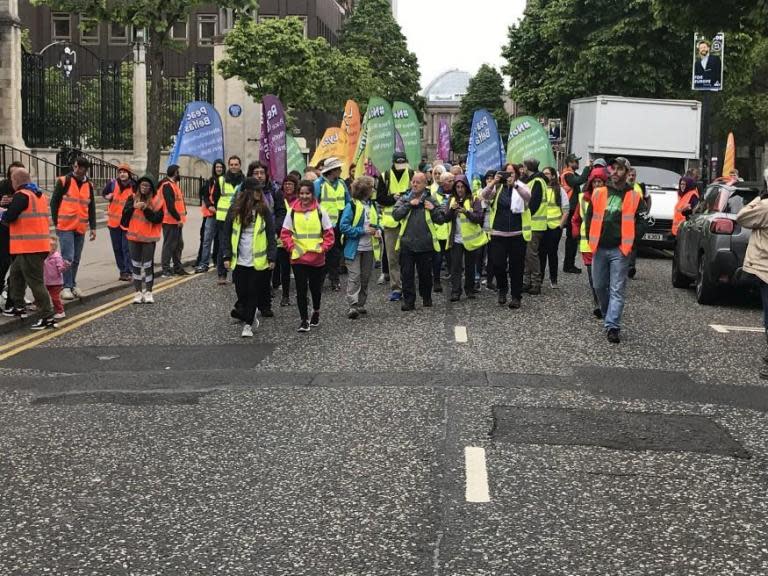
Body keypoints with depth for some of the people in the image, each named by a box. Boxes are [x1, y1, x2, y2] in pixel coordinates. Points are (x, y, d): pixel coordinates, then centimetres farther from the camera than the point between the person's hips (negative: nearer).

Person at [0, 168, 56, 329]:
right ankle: (19, 308, 30)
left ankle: (48, 317, -7)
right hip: (39, 245, 9)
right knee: (15, 274, 24)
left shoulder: (22, 195, -13)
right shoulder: (39, 194, 16)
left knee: (35, 282, -7)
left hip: (29, 248, -9)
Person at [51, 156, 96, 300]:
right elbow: (54, 202, -1)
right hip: (65, 227, -5)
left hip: (81, 228, 5)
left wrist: (93, 227, 10)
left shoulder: (89, 185, 10)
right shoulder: (64, 181, -3)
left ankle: (73, 286, 19)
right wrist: (56, 222, -3)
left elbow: (91, 207, 15)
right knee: (68, 257, -10)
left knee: (76, 259, 10)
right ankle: (67, 287, -5)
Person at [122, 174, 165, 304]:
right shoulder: (133, 198, 4)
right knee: (136, 264, 7)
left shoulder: (156, 200, -4)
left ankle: (148, 292, 10)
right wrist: (133, 207, -21)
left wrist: (146, 209, -21)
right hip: (134, 236, 3)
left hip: (149, 237, -3)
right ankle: (138, 292, 14)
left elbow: (158, 218, -11)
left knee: (148, 265, 2)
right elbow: (125, 213, -4)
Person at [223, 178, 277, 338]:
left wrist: (272, 257, -6)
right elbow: (228, 235, 6)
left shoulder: (264, 211, -3)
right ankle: (250, 318, 30)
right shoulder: (235, 211, 1)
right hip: (239, 260, 2)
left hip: (258, 260, -2)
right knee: (241, 293, 7)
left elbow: (271, 236, -1)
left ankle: (248, 324, 8)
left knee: (253, 293, 0)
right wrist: (227, 256, 2)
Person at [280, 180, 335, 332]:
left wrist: (323, 248, -9)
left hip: (317, 257, 0)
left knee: (315, 286, 14)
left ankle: (316, 311, 39)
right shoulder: (292, 211, -1)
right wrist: (291, 247, -7)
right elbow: (285, 233, 4)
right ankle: (304, 320, 2)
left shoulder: (320, 211, -2)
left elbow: (329, 233, 1)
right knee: (301, 289, -4)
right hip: (298, 258, 0)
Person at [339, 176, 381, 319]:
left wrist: (378, 231, -1)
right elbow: (343, 226, -15)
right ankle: (352, 306, -15)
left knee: (365, 277, 10)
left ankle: (361, 304, 20)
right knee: (355, 276, -11)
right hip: (355, 248, -6)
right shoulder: (352, 206, -11)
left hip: (369, 248, 7)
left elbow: (376, 223, 21)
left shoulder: (372, 205, 11)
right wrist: (362, 230, -18)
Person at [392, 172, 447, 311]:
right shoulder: (404, 199, 7)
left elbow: (441, 220, 4)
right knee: (407, 274, -1)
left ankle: (427, 298, 29)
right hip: (407, 243, 0)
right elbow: (395, 215, -6)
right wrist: (409, 204, -13)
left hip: (425, 244, 0)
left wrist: (433, 209, -11)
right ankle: (408, 301, 4)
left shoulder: (431, 200, 5)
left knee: (425, 274, 11)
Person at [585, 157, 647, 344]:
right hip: (599, 249, 3)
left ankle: (612, 326, -11)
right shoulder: (598, 193, 6)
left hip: (620, 251, -3)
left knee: (617, 290, -7)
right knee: (600, 287, 12)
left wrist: (629, 244, -3)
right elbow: (590, 217, 13)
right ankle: (608, 318, 32)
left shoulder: (634, 197, 0)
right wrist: (592, 240, 9)